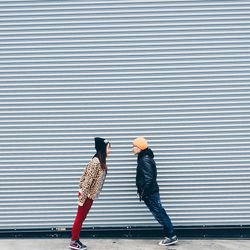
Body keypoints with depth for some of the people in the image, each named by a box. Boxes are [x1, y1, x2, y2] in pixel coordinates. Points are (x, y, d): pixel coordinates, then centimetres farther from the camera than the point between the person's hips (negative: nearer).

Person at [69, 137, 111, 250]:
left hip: (91, 195, 8)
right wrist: (82, 198, -21)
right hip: (87, 195, -8)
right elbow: (88, 180, -23)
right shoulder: (95, 162, -22)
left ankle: (76, 240, 25)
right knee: (80, 218, 4)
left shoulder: (101, 162, 6)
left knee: (81, 218, 15)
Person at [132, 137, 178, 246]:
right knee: (160, 213, 11)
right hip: (151, 192, 10)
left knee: (159, 214, -4)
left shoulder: (145, 160, -18)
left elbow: (148, 178, -22)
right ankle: (170, 235, 17)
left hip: (150, 193, -10)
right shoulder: (144, 158, 13)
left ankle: (171, 236, 3)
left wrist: (143, 193, -19)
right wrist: (142, 191, 19)